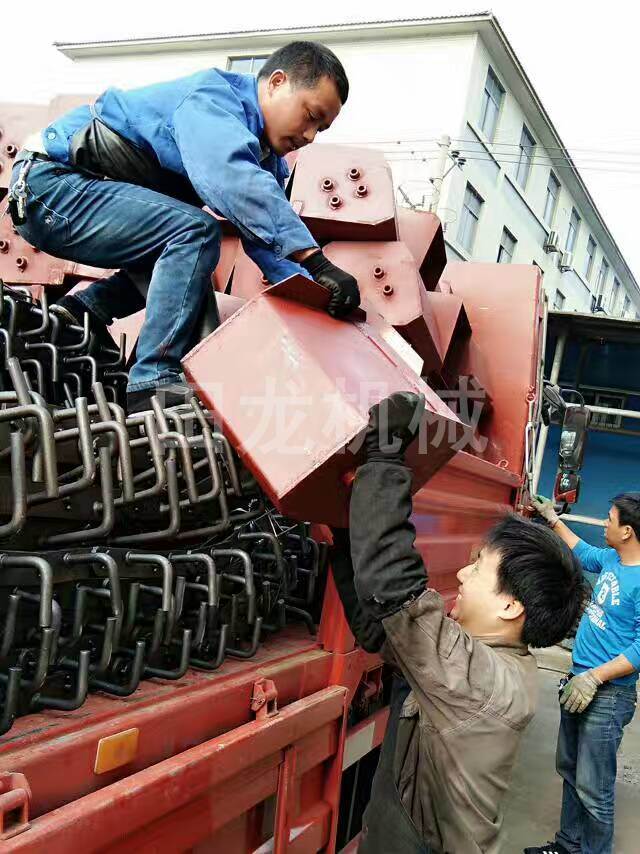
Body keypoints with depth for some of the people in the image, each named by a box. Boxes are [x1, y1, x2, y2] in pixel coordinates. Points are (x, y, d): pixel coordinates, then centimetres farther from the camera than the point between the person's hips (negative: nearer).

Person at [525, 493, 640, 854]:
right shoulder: (611, 559, 5)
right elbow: (583, 552, 28)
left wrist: (595, 677, -27)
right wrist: (553, 518, 32)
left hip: (608, 696, -9)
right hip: (580, 682, 9)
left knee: (592, 788, -1)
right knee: (569, 769, 20)